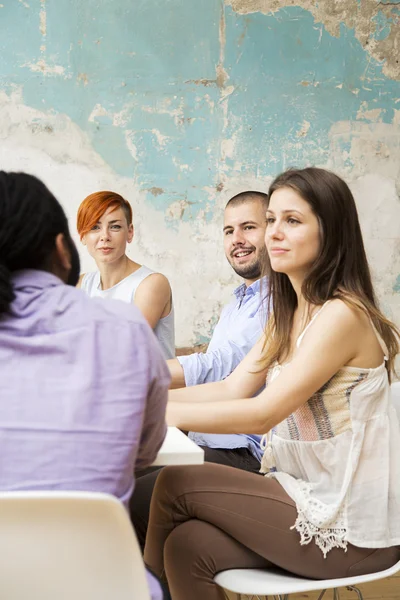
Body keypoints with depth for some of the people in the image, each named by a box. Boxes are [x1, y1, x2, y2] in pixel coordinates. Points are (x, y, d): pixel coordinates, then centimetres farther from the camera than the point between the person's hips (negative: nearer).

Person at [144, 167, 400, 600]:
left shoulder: (342, 315, -20)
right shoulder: (289, 313, 9)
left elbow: (261, 414, -24)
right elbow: (233, 389, 4)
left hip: (351, 528, -7)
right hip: (312, 498, 7)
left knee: (176, 484, -8)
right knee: (190, 547, -10)